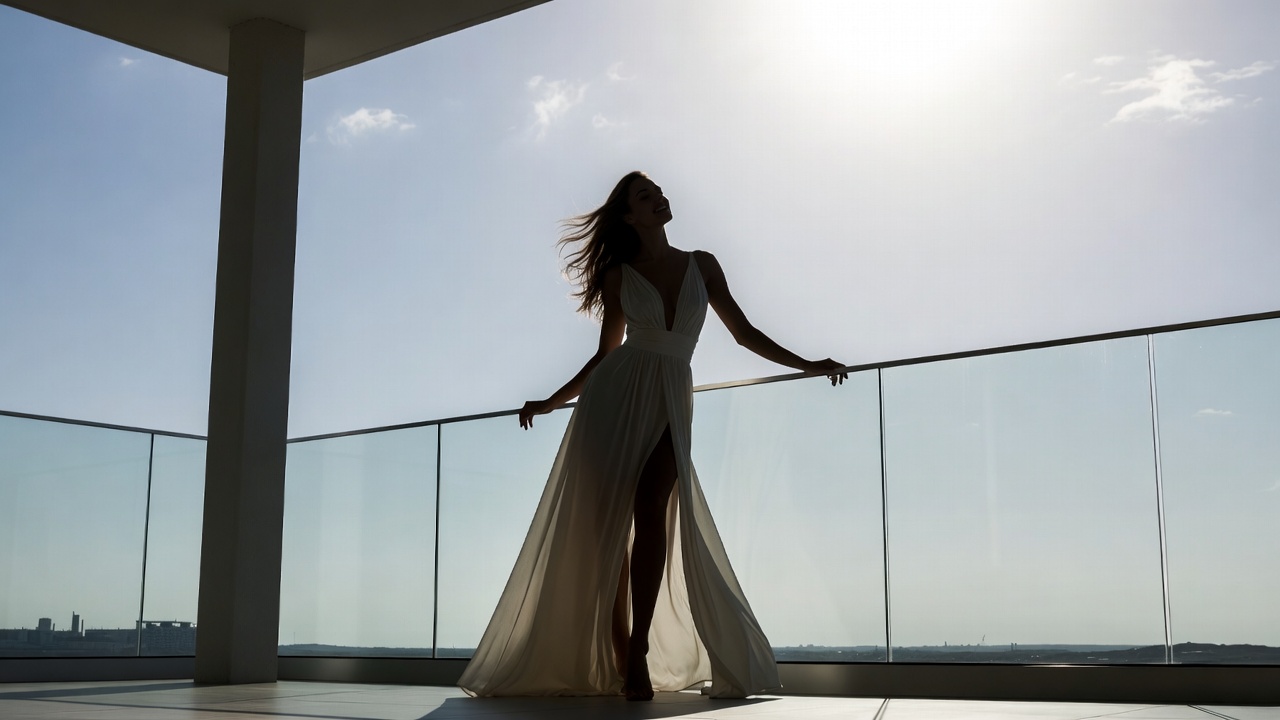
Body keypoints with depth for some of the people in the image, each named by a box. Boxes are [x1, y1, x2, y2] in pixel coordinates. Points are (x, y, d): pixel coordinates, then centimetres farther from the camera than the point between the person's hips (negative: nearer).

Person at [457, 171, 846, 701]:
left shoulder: (702, 265, 13)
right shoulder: (618, 276, 10)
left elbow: (743, 332, 16)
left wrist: (806, 365, 10)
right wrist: (552, 401, 15)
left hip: (671, 400, 0)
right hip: (614, 395, 0)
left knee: (651, 508, -22)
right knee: (606, 520, -9)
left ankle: (641, 651, -21)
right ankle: (619, 661, -4)